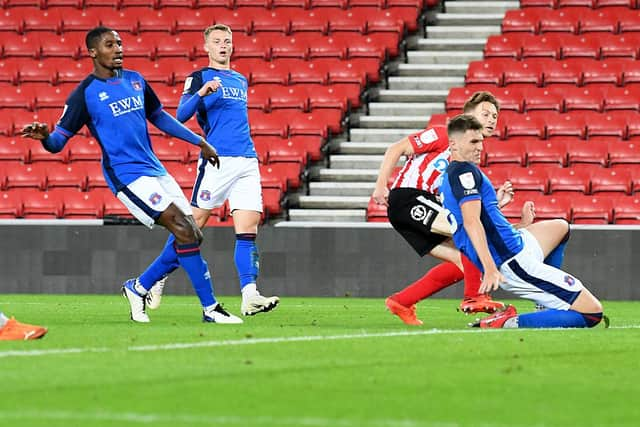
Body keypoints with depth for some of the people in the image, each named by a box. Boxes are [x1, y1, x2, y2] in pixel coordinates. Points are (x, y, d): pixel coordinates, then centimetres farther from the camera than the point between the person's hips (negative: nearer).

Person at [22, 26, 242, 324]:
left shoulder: (135, 80, 12)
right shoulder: (85, 93, -6)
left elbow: (159, 116, 26)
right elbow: (60, 139, -9)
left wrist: (199, 142, 26)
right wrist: (45, 137, -33)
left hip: (155, 169, 7)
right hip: (126, 174, -7)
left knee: (192, 237, 2)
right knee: (184, 231, -19)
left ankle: (138, 288, 20)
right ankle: (210, 308, -14)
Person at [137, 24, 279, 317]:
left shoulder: (241, 81, 22)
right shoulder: (199, 77, 2)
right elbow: (180, 116, -12)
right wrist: (201, 93, -28)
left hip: (247, 162, 6)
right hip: (217, 160, -6)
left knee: (248, 229, -8)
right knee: (192, 226, -4)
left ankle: (250, 296, -18)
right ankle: (150, 283, 11)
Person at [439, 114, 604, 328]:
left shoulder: (447, 178, 17)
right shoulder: (465, 171, -13)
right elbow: (471, 222, -26)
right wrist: (490, 268, -34)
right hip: (514, 261, -10)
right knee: (592, 312, -16)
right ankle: (511, 323, -18)